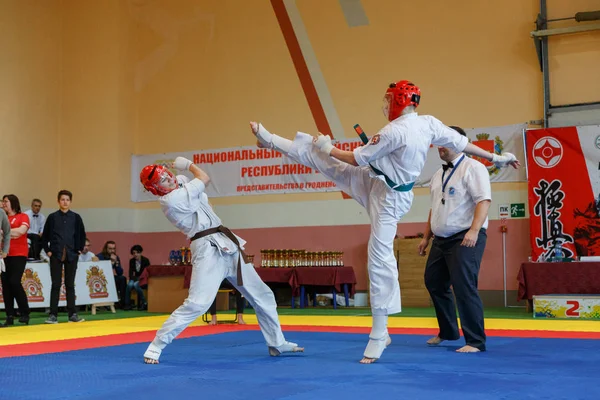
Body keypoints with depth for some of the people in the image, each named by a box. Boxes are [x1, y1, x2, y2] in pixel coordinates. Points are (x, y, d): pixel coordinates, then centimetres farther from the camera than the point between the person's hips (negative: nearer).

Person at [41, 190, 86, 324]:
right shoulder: (52, 217, 1)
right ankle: (53, 315, 5)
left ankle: (72, 314, 12)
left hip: (71, 255, 1)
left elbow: (82, 235, 10)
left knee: (70, 285, 8)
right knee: (56, 285, 2)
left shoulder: (76, 217, 3)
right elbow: (45, 236, 5)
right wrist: (48, 250, -1)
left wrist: (79, 250, 3)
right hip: (56, 255, -1)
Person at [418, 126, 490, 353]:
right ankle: (448, 331, 32)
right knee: (434, 283, 14)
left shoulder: (472, 168, -9)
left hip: (465, 238, -9)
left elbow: (484, 200, -18)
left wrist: (474, 230, -27)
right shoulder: (439, 175, 17)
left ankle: (476, 341, -1)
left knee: (464, 287, -11)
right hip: (442, 239, 9)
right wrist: (427, 236, 21)